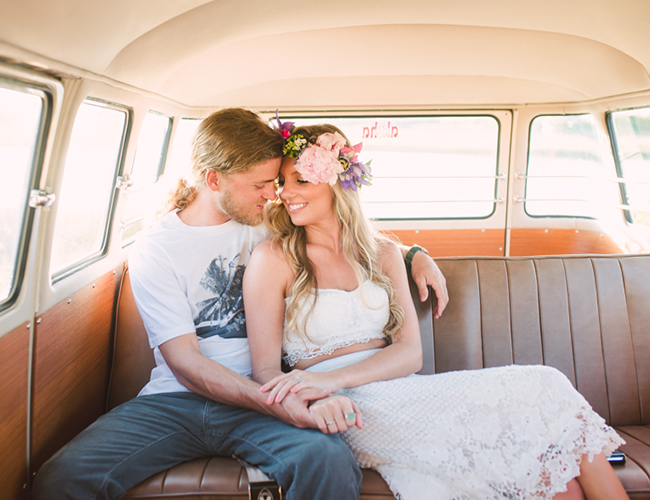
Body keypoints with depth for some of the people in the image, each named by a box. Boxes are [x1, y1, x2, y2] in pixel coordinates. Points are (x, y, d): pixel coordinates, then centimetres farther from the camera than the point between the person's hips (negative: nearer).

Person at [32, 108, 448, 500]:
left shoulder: (268, 224, 8)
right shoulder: (153, 254, -2)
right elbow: (183, 360, -10)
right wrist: (271, 402, -25)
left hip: (261, 394, 1)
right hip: (176, 400, 0)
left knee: (329, 462, -33)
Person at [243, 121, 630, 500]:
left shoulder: (382, 253, 13)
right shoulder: (272, 259, 0)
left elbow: (410, 352, 3)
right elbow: (266, 372, -3)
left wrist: (332, 378, -15)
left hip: (400, 392, 5)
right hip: (351, 412, -5)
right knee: (543, 392, -19)